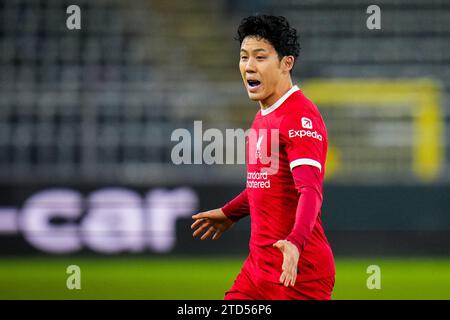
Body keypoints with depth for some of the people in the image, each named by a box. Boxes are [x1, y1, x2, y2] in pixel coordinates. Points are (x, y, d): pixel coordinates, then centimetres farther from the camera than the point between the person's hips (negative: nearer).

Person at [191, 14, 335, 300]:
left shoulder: (301, 118, -17)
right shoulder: (264, 116, 13)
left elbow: (311, 190, -28)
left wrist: (295, 242, -43)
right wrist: (230, 213, 39)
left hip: (297, 272, -9)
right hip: (258, 265, 9)